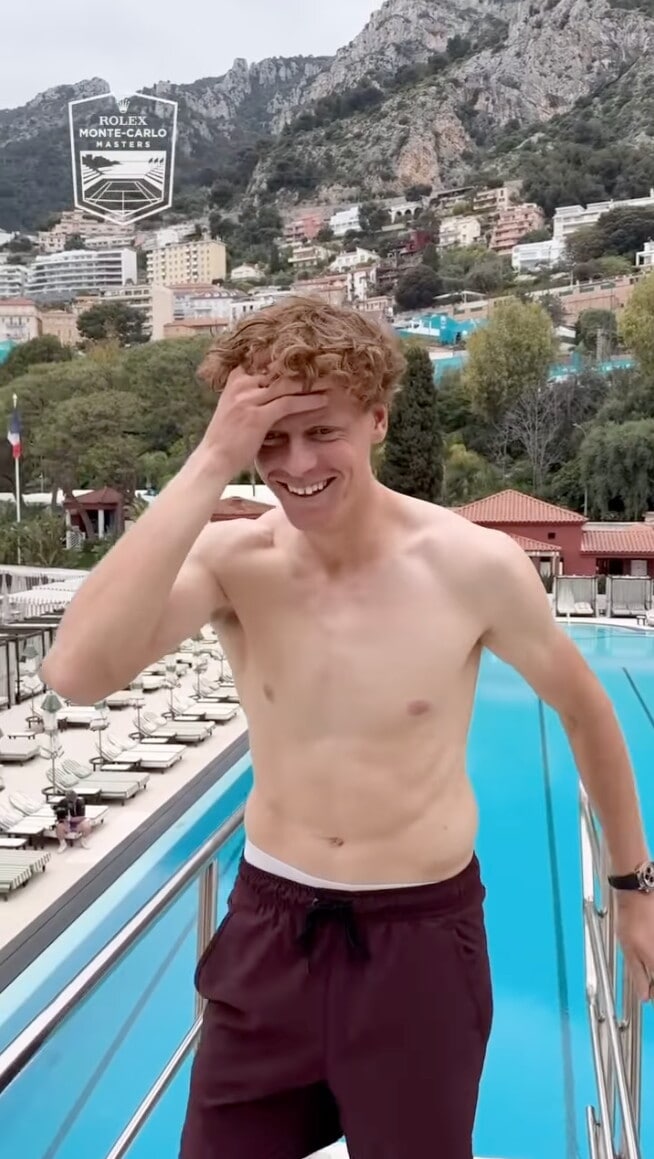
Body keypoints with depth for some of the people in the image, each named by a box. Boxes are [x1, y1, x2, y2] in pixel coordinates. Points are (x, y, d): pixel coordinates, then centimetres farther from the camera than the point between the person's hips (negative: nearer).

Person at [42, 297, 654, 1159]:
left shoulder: (475, 565, -16)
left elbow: (584, 709, 1)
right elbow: (77, 673, -30)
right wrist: (209, 466, -32)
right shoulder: (231, 559, -12)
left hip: (421, 930, -1)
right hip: (270, 922, 2)